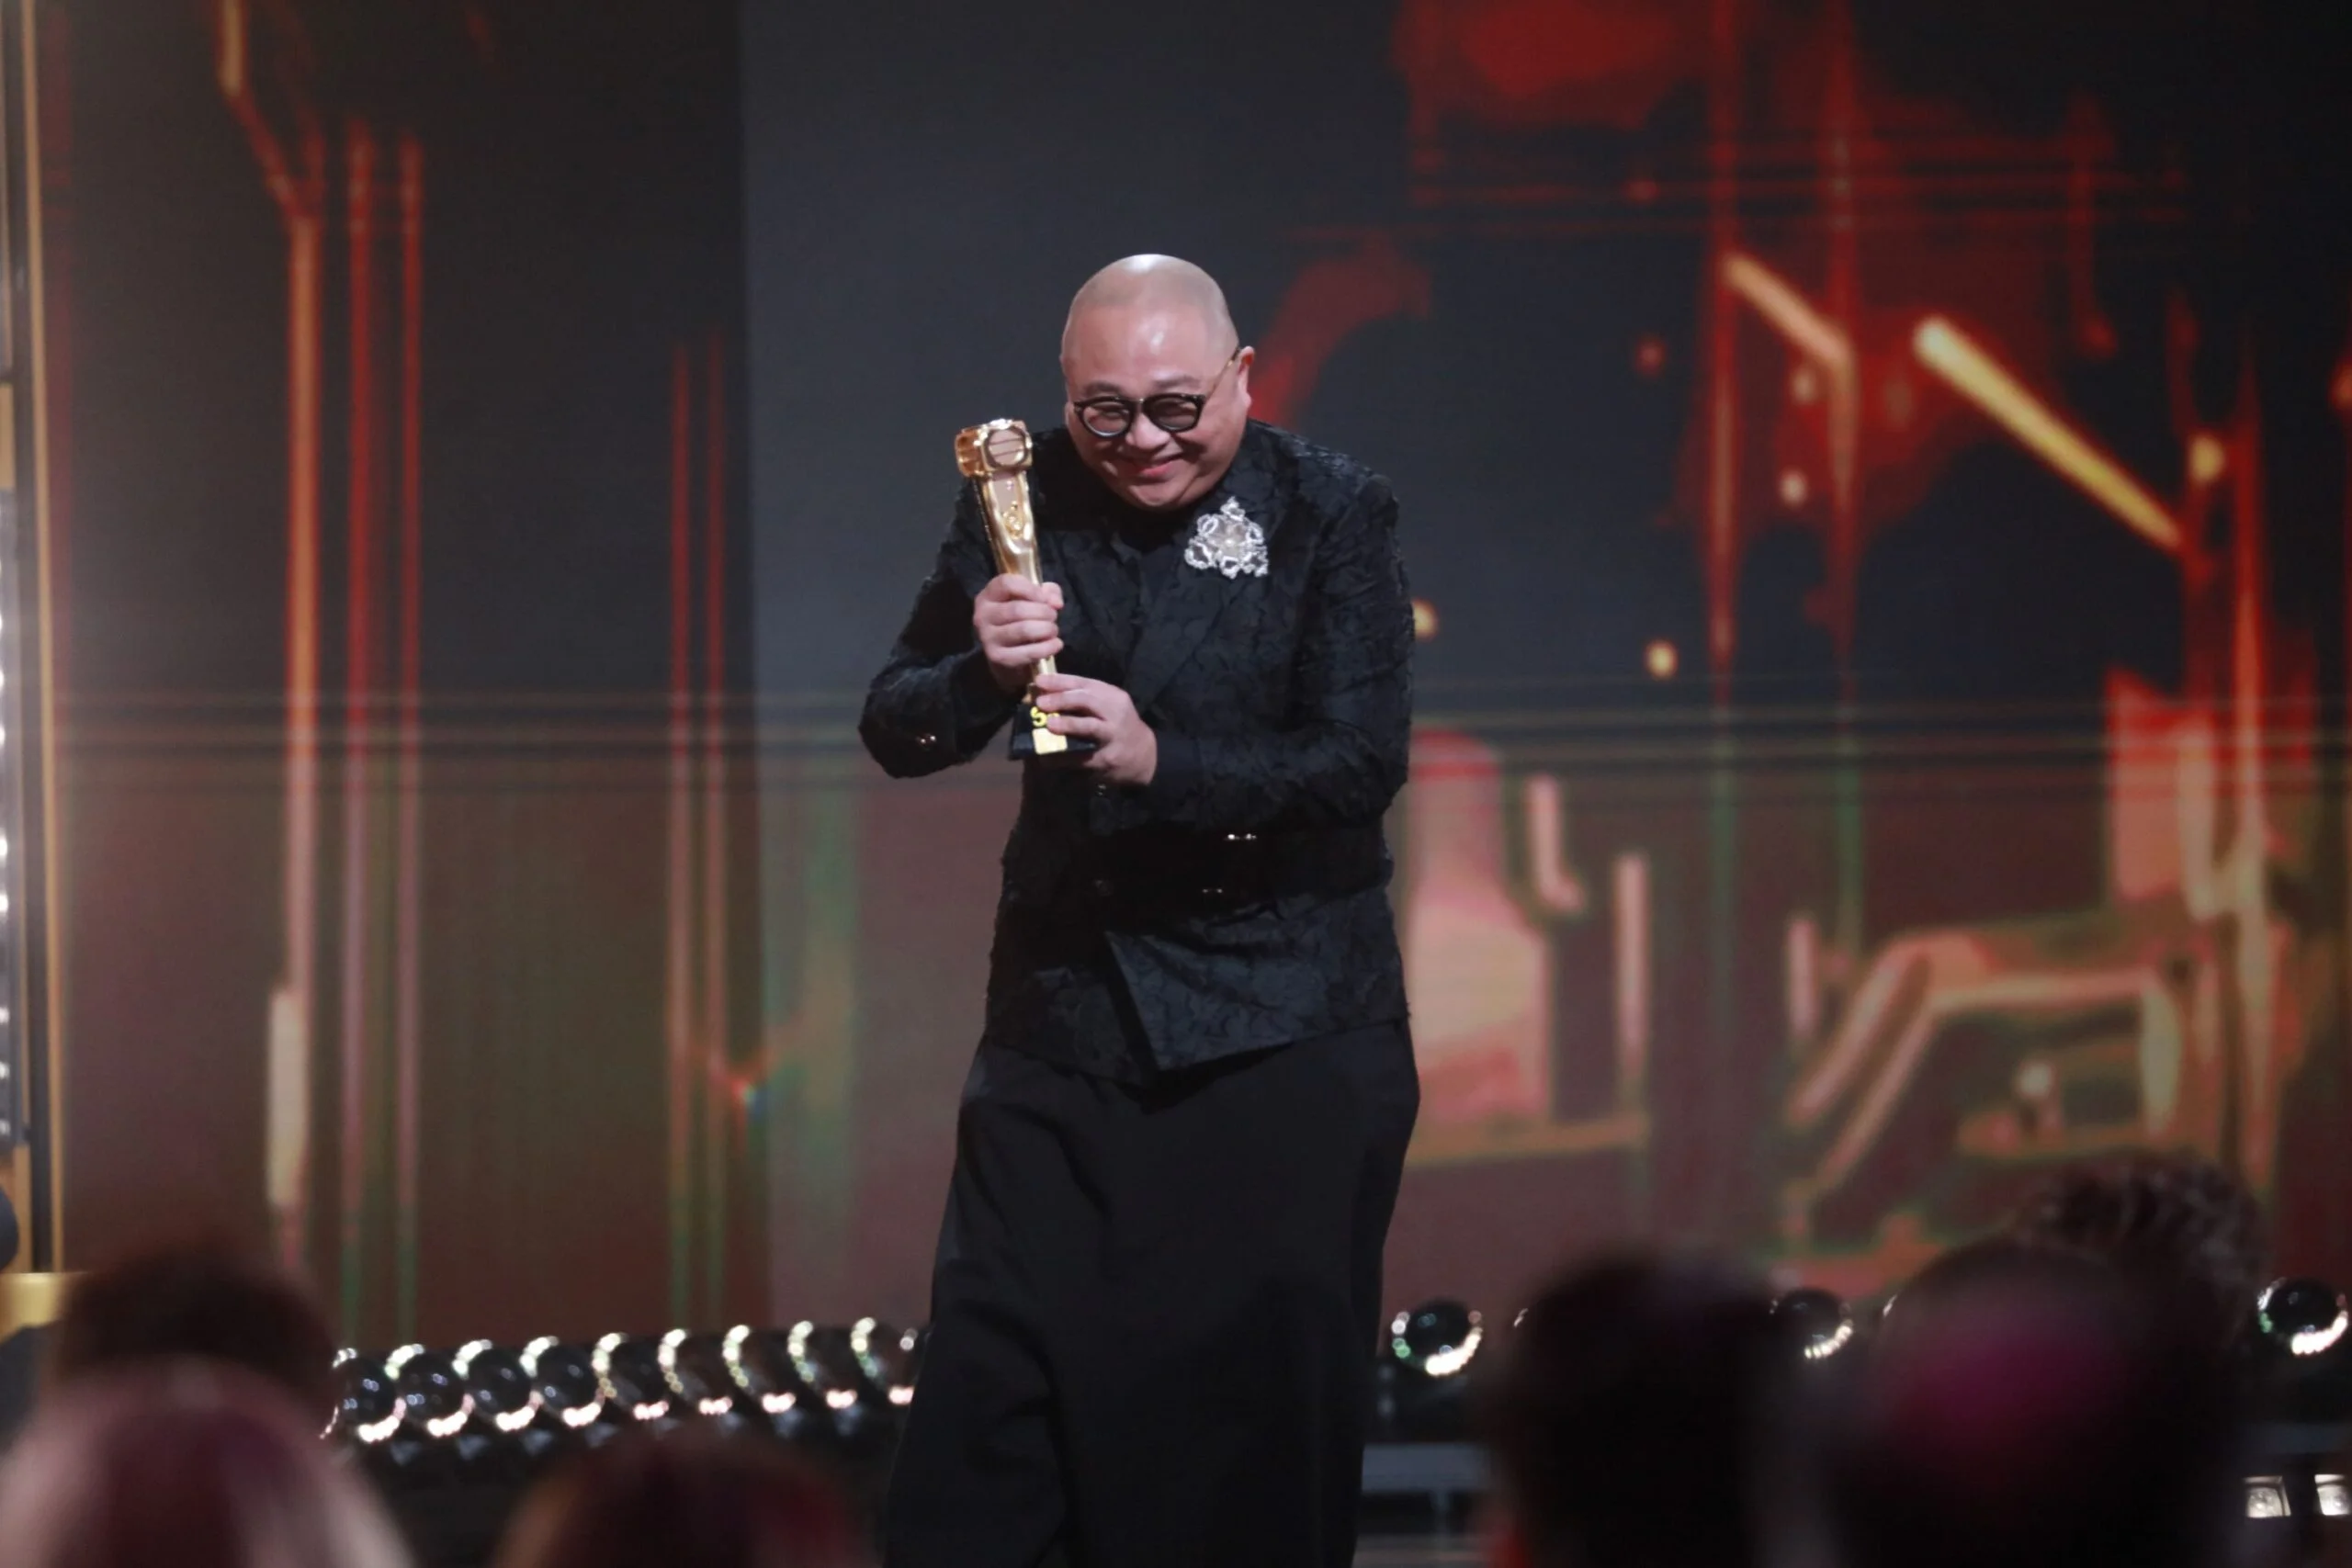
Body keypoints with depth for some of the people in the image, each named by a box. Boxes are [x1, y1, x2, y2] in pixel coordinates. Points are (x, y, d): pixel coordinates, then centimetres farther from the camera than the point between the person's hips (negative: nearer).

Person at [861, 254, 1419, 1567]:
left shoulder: (1332, 515, -5)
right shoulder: (1028, 506, 4)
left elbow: (1364, 762, -14)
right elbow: (896, 732, 2)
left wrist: (1160, 763, -28)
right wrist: (978, 672, -20)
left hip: (1282, 1037, -3)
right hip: (1064, 1010, 3)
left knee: (1272, 1405, 2)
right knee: (985, 1407, -1)